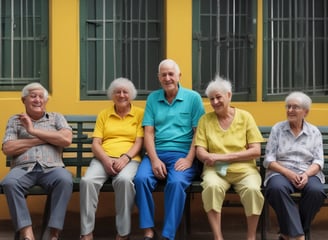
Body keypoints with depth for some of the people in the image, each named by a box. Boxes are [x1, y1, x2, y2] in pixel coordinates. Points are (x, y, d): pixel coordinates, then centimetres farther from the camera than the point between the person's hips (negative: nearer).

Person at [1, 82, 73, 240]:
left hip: (51, 168, 0)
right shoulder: (15, 120, 19)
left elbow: (66, 139, 0)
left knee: (65, 180, -35)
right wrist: (41, 140, 0)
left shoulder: (56, 118, 19)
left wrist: (34, 131, -1)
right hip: (23, 168, 0)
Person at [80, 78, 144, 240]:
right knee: (87, 180, -30)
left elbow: (139, 142, 2)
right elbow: (95, 143, 9)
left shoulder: (140, 114, 11)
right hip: (103, 159, 2)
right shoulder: (103, 115, 17)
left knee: (124, 180, -37)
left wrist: (125, 157, -16)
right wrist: (106, 159, -11)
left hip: (129, 159, -2)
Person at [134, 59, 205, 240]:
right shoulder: (153, 98, 13)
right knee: (141, 179, -28)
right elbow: (148, 132, 6)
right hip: (156, 153, 2)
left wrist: (189, 159, -12)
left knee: (176, 182, -33)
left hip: (182, 154, -2)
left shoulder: (193, 98, 6)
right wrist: (154, 159, -9)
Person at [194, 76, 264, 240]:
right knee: (211, 186, -34)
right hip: (215, 170, 1)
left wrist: (224, 156, -10)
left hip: (243, 169, 0)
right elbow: (200, 152, 4)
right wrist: (211, 158, -20)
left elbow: (256, 151, -2)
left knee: (252, 189, -32)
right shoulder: (205, 120, 8)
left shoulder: (245, 117, 5)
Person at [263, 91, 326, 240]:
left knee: (316, 191, -34)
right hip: (281, 172, -1)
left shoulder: (314, 132, 11)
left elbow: (318, 161, 4)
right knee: (277, 188, -37)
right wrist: (288, 173, -15)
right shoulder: (277, 128, 8)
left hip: (308, 173, 1)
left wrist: (306, 174, -18)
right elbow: (269, 160, 2)